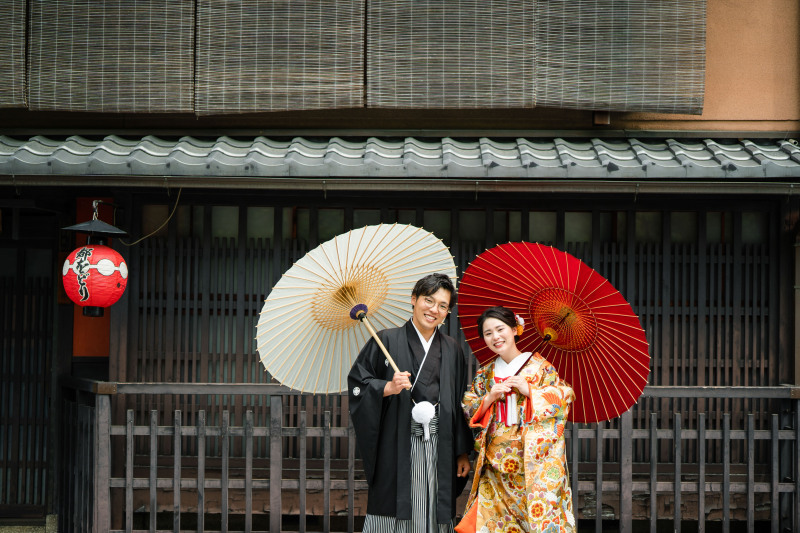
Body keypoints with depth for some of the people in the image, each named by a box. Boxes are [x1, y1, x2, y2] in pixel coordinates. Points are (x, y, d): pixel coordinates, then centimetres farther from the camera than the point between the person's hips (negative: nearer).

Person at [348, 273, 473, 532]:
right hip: (397, 449, -3)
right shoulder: (387, 341, 3)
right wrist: (388, 388, -16)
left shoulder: (452, 350, 13)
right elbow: (357, 382, 1)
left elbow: (461, 405, 14)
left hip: (439, 450, 3)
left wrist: (463, 452, 10)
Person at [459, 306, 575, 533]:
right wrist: (490, 397, -7)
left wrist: (529, 390, -12)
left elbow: (565, 395, -3)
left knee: (538, 510, -9)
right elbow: (469, 410, 11)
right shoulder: (485, 373, 13)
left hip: (533, 455, -3)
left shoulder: (538, 365, 1)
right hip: (496, 460, 4)